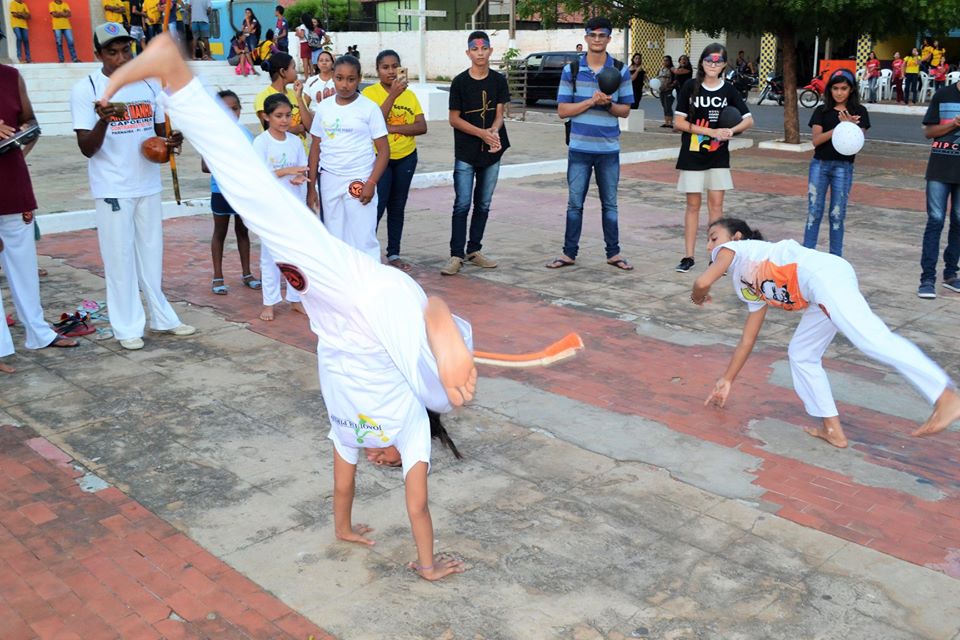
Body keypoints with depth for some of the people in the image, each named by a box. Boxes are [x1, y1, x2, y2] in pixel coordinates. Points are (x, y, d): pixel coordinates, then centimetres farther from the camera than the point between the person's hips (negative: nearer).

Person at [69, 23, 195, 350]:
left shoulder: (148, 84, 6)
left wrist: (172, 140, -10)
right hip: (112, 189, -5)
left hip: (148, 185, 5)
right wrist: (104, 121, -30)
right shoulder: (86, 88, -8)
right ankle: (128, 327, 10)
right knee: (119, 258, 1)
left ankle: (162, 317, 23)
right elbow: (87, 148, -11)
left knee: (152, 253, 13)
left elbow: (160, 128, 14)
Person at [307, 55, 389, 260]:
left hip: (359, 181, -3)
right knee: (334, 239, 9)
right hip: (329, 180, 4)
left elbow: (383, 150, -3)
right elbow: (315, 148, 11)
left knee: (363, 238, -3)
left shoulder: (369, 108, -3)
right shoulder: (324, 107, 6)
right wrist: (311, 187, 7)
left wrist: (371, 184, -13)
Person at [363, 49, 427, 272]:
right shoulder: (370, 93, -6)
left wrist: (393, 128, -16)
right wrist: (393, 95, -25)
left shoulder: (409, 94, 5)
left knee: (397, 207, 11)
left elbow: (422, 127, -4)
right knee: (378, 206, -9)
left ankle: (394, 254, 21)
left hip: (406, 157, 4)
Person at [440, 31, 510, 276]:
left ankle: (474, 250, 21)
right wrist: (483, 133, -17)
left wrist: (494, 131, -20)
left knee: (483, 205, 9)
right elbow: (454, 119, -5)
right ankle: (456, 255, -3)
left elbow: (499, 114, 3)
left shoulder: (498, 80, 5)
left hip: (492, 153, 3)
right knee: (462, 205, -6)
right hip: (465, 153, -3)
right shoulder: (460, 82, -4)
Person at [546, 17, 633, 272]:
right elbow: (562, 110, -3)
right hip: (579, 148, 0)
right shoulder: (571, 70, 0)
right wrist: (591, 101, -16)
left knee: (610, 204, 9)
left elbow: (625, 110, 5)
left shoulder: (620, 71, 2)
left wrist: (608, 104, -16)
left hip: (609, 149, 1)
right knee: (575, 203, 6)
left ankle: (613, 253, 18)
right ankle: (569, 253, 14)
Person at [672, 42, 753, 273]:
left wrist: (731, 130, -16)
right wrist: (711, 131, -15)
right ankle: (688, 256, 9)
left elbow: (749, 120, 6)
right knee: (693, 204, 3)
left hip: (718, 157, 2)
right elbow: (678, 122, -8)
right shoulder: (690, 87, -3)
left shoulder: (729, 90, 2)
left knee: (716, 204, 3)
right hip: (692, 155, -1)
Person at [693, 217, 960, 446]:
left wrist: (698, 296, 26)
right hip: (821, 295, 9)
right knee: (801, 356, 16)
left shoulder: (732, 249, 18)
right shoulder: (752, 291, 36)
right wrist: (727, 380, 47)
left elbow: (703, 282, 1)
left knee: (870, 338, -23)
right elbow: (747, 340, 40)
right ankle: (832, 430, 17)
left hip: (822, 272, -9)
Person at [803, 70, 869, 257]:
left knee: (837, 215, 3)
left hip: (843, 166, -1)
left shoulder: (859, 112, 3)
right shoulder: (822, 111, 5)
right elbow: (816, 140, -7)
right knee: (814, 212, 0)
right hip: (820, 164, 1)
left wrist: (849, 125, -23)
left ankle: (836, 258, 10)